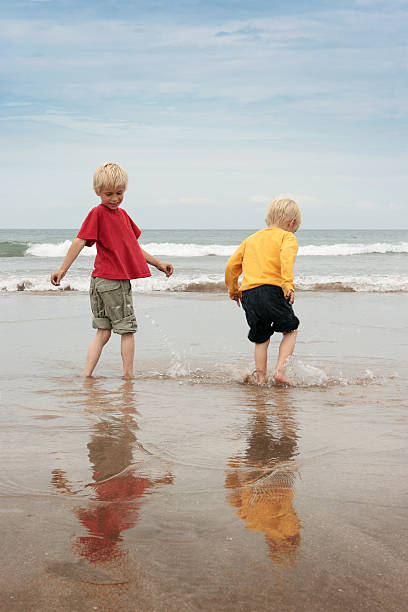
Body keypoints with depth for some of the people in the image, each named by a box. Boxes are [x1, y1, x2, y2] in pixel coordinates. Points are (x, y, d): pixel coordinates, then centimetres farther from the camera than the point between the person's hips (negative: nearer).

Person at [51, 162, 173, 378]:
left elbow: (132, 247, 25)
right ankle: (128, 376, 9)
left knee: (103, 331, 8)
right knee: (127, 328, 1)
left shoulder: (122, 214, 17)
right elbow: (80, 241, -13)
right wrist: (62, 269, -17)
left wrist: (158, 263, 25)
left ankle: (86, 375, 8)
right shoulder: (97, 213, -8)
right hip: (112, 280, -8)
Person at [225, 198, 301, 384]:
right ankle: (280, 369, 1)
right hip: (272, 290, -5)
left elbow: (231, 265, 21)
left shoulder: (251, 239, 24)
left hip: (248, 294, 5)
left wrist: (233, 290, 32)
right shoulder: (287, 237, 8)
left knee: (261, 338, 19)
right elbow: (287, 257, -15)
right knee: (290, 330, 16)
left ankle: (261, 379, 13)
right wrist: (288, 284, -24)